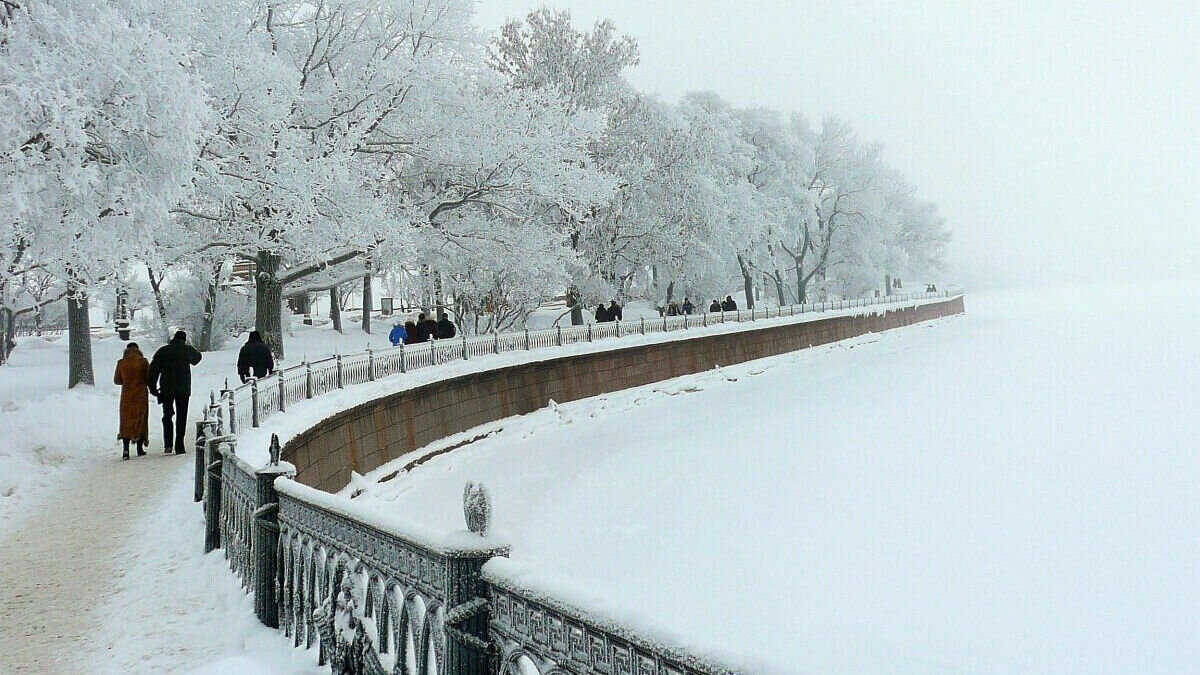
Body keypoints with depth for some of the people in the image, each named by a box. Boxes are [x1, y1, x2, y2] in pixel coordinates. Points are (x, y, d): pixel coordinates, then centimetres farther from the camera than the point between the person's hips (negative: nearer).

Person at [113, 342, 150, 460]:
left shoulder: (121, 363, -3)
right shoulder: (143, 361, -8)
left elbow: (116, 380, 4)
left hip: (126, 395, 1)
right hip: (141, 395, -1)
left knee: (126, 420, 7)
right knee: (140, 420, 10)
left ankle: (126, 449, -7)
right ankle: (140, 449, 14)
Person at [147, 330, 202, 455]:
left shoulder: (162, 351, 1)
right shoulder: (188, 350, 2)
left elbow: (154, 369, -3)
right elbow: (197, 358, 25)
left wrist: (152, 387, 2)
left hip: (166, 389, 1)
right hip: (184, 390, -1)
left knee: (167, 416, 14)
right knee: (181, 417, 4)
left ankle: (168, 444, 4)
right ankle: (179, 447, 0)